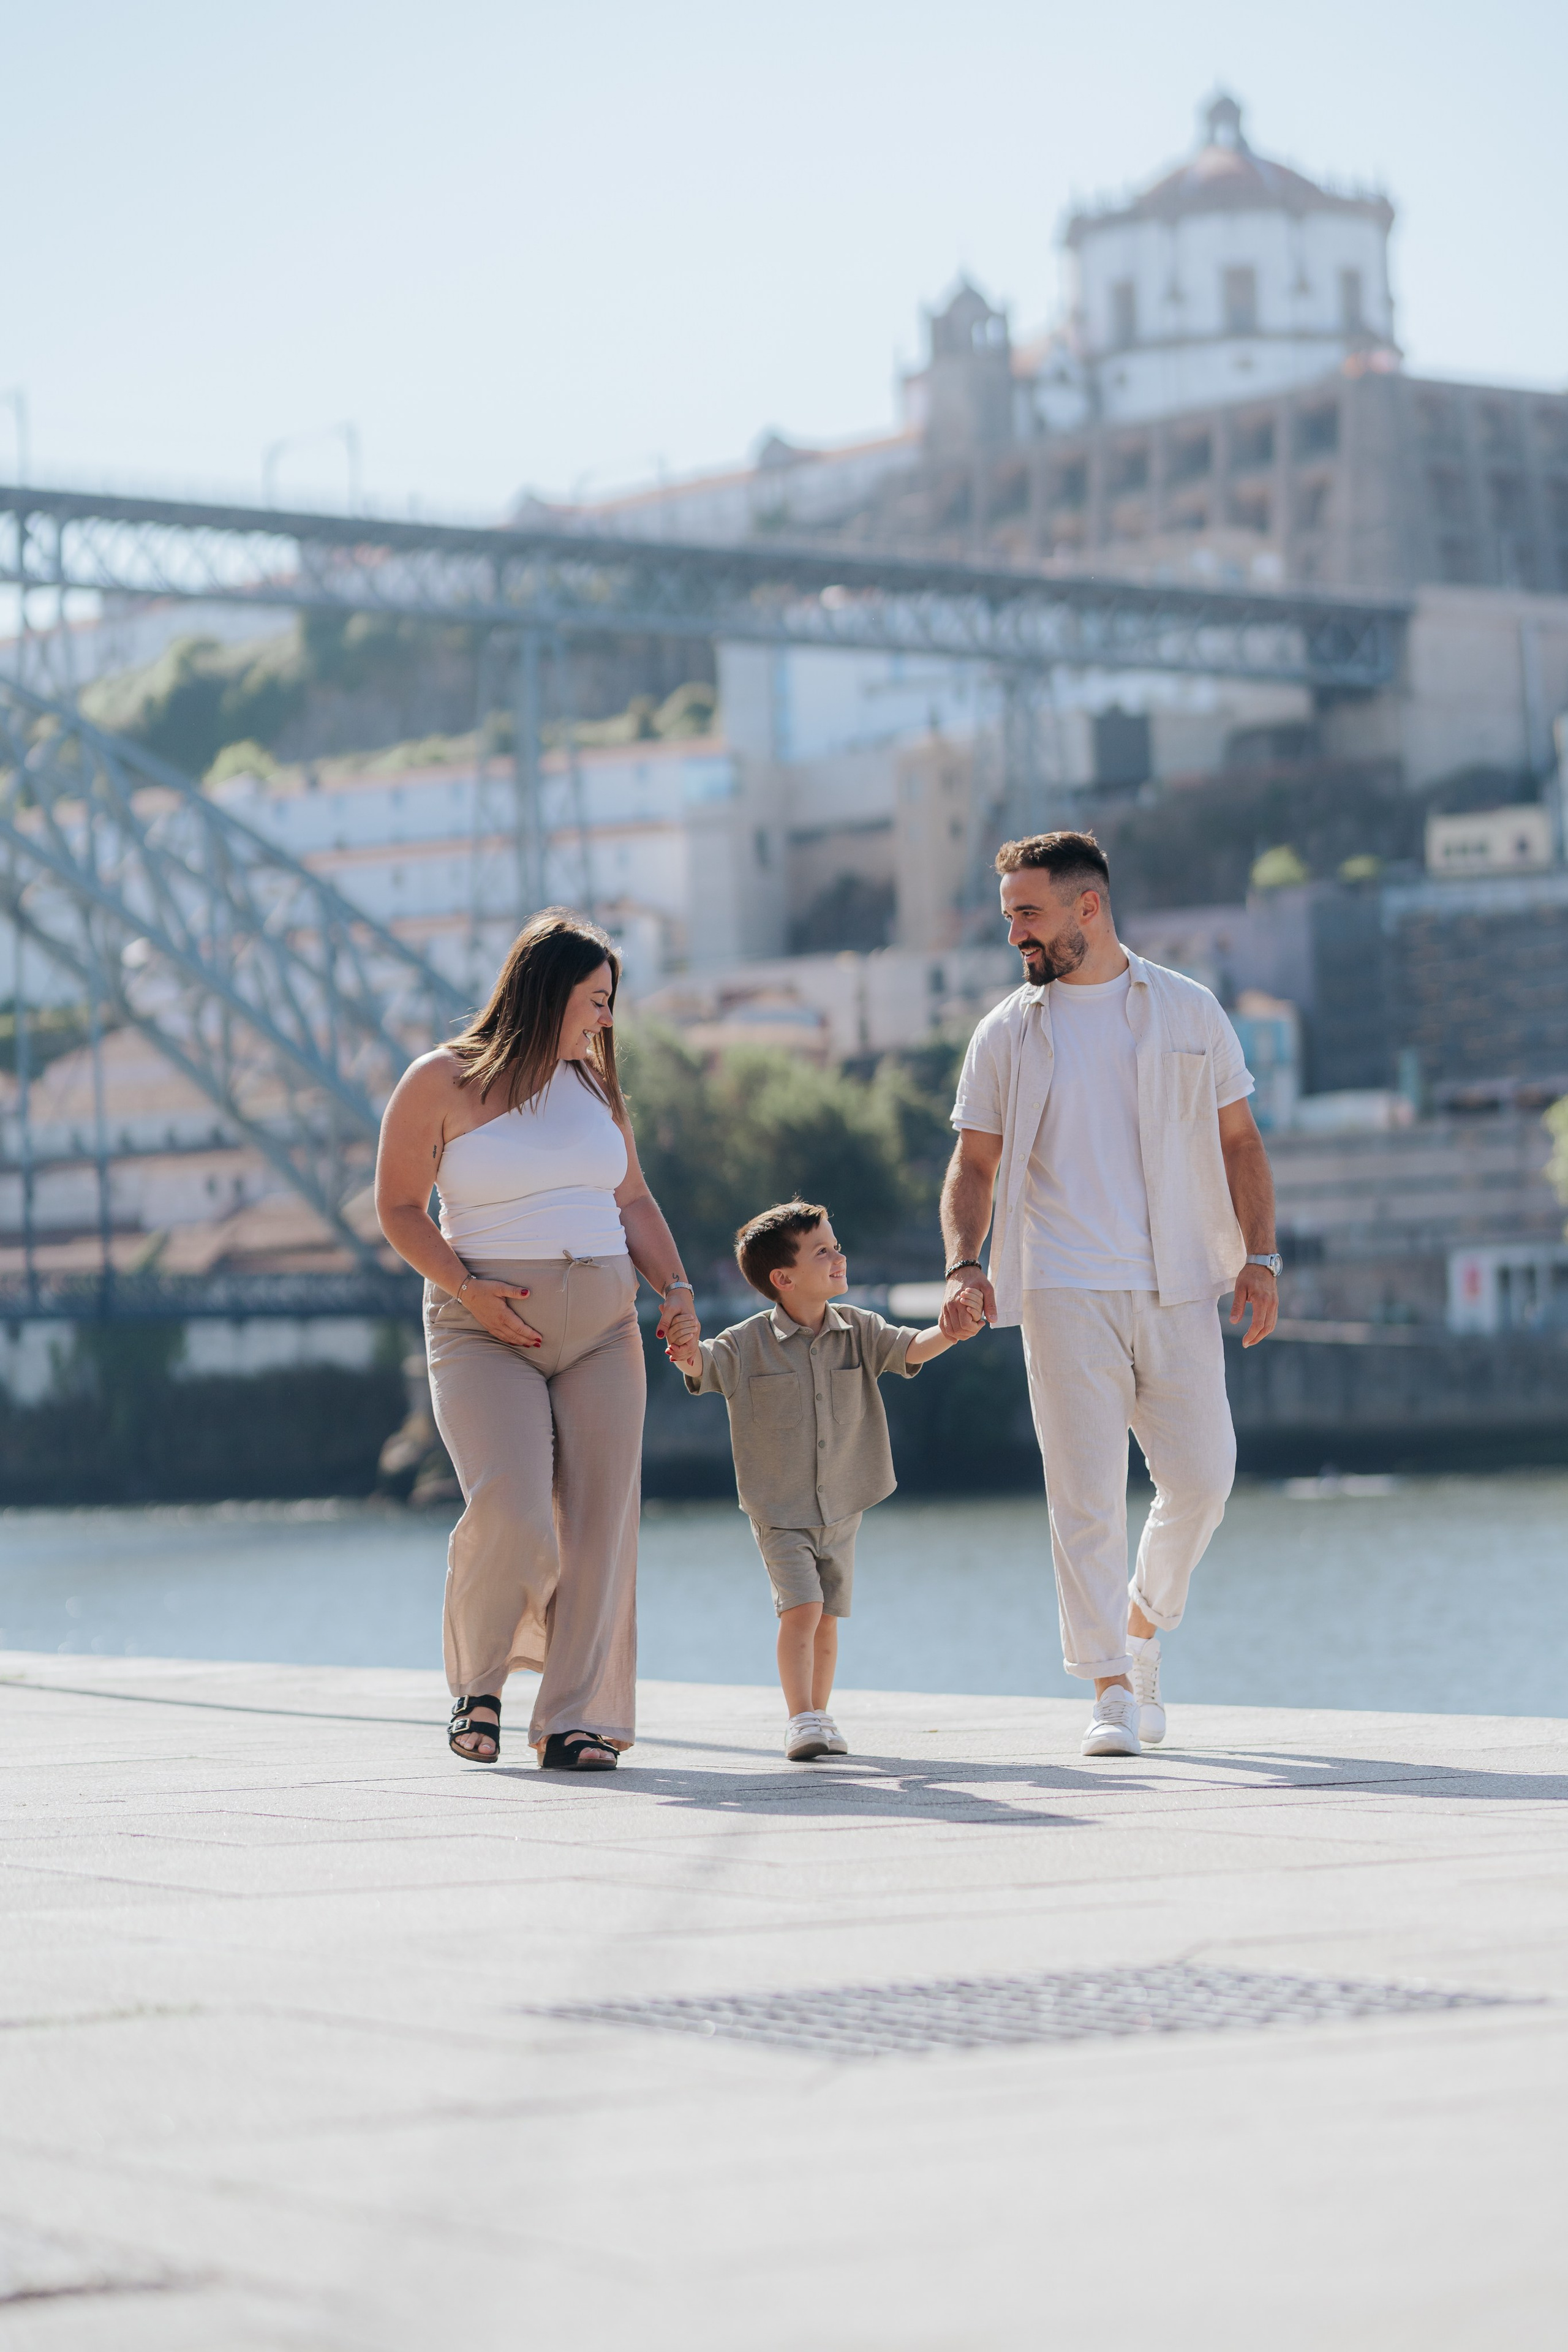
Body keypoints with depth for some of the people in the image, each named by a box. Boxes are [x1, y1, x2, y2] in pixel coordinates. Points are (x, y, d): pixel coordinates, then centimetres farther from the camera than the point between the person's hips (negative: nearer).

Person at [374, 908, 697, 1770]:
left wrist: (676, 1291, 4)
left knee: (600, 1518, -6)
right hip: (487, 1332, -5)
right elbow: (397, 1207, -1)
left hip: (600, 1326, 5)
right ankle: (476, 1681, 6)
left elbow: (632, 1201, 19)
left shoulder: (594, 1081, 13)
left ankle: (575, 1719, -1)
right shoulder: (442, 1083, -2)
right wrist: (465, 1289, -14)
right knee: (509, 1514, -20)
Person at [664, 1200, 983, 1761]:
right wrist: (689, 1353, -46)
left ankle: (820, 1716, 24)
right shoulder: (747, 1344, -10)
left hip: (842, 1507, 4)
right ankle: (800, 1720, -8)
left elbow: (911, 1349, -12)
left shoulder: (859, 1331, -2)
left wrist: (949, 1333, -34)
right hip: (779, 1510, -3)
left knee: (827, 1617, 9)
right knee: (801, 1609, -16)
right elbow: (702, 1368, -22)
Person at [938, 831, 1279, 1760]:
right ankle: (1111, 1689, 0)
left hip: (1179, 1288, 1)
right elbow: (975, 1166, 9)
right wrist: (964, 1265, -7)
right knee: (1087, 1491, -6)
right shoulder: (1008, 1034, 8)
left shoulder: (1189, 1012, 9)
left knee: (1202, 1474, -3)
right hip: (1065, 1290, -1)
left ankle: (1144, 1624, 24)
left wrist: (1259, 1254, 0)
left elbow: (1239, 1140, 11)